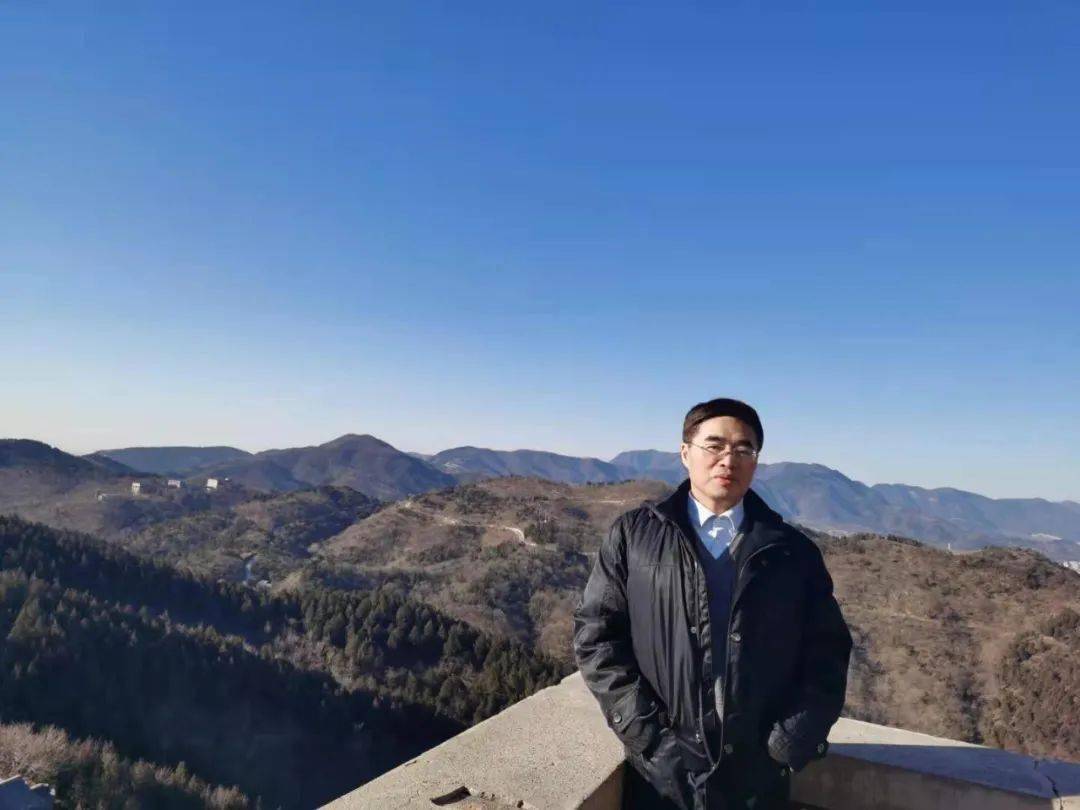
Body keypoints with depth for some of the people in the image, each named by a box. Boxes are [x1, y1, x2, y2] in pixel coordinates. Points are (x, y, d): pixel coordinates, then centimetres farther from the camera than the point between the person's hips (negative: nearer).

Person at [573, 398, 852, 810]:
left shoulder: (794, 551, 4)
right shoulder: (633, 534, -2)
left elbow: (827, 652, 5)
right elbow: (596, 633, -4)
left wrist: (793, 740, -5)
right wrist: (644, 732, -10)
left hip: (757, 775, 2)